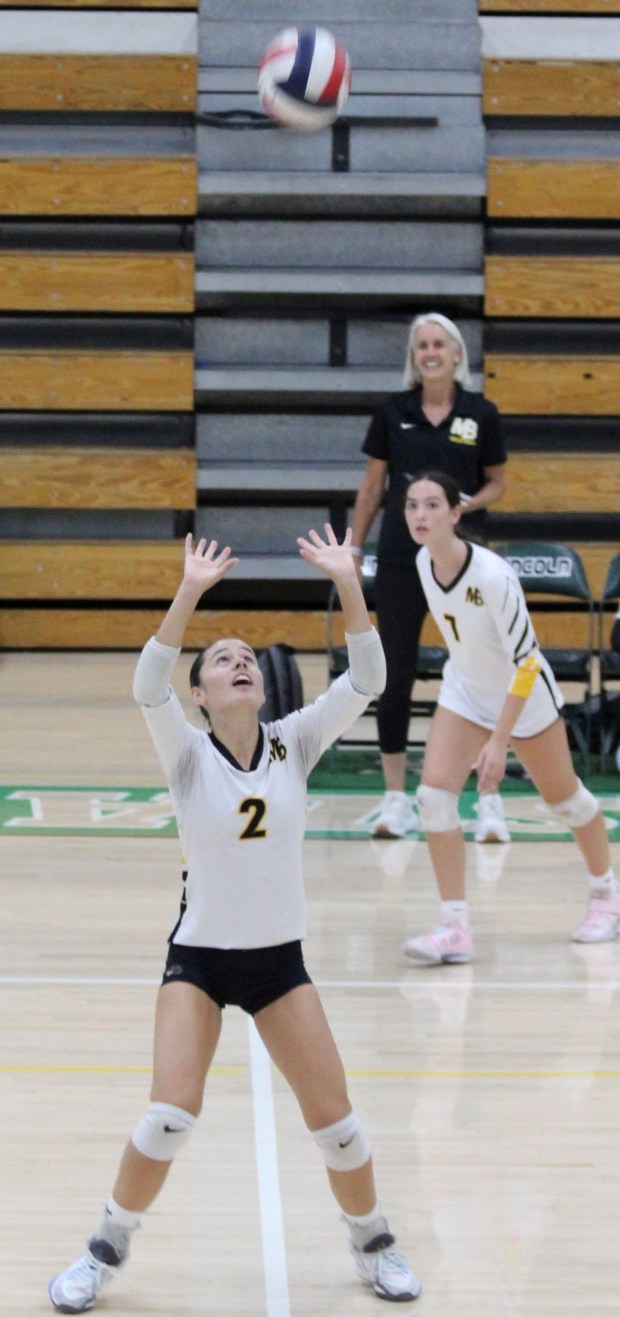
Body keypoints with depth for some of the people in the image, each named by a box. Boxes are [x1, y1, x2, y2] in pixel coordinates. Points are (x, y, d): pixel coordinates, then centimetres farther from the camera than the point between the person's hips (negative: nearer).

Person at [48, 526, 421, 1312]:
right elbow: (147, 687, -29)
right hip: (199, 955, -2)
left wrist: (348, 584, -27)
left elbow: (365, 680, -15)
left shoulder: (293, 744, -3)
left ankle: (372, 1241, 27)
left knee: (333, 1118, 2)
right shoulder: (188, 753, -10)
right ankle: (106, 1249, 6)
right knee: (171, 1115, -16)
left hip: (279, 957, 2)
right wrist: (190, 593, -40)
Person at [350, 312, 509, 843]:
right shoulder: (393, 411, 2)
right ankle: (397, 799, 12)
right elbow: (373, 485, 9)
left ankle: (490, 801, 5)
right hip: (400, 559, 1)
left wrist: (466, 505, -11)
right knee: (395, 676, 3)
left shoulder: (481, 414, -1)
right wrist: (353, 549, 8)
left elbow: (498, 482, 8)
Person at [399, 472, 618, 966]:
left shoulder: (494, 576, -33)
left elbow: (525, 662, -27)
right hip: (465, 692, 5)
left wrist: (499, 741, -30)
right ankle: (455, 927, -10)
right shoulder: (424, 562, -13)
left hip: (524, 696, -5)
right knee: (434, 793, -13)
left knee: (562, 795, 14)